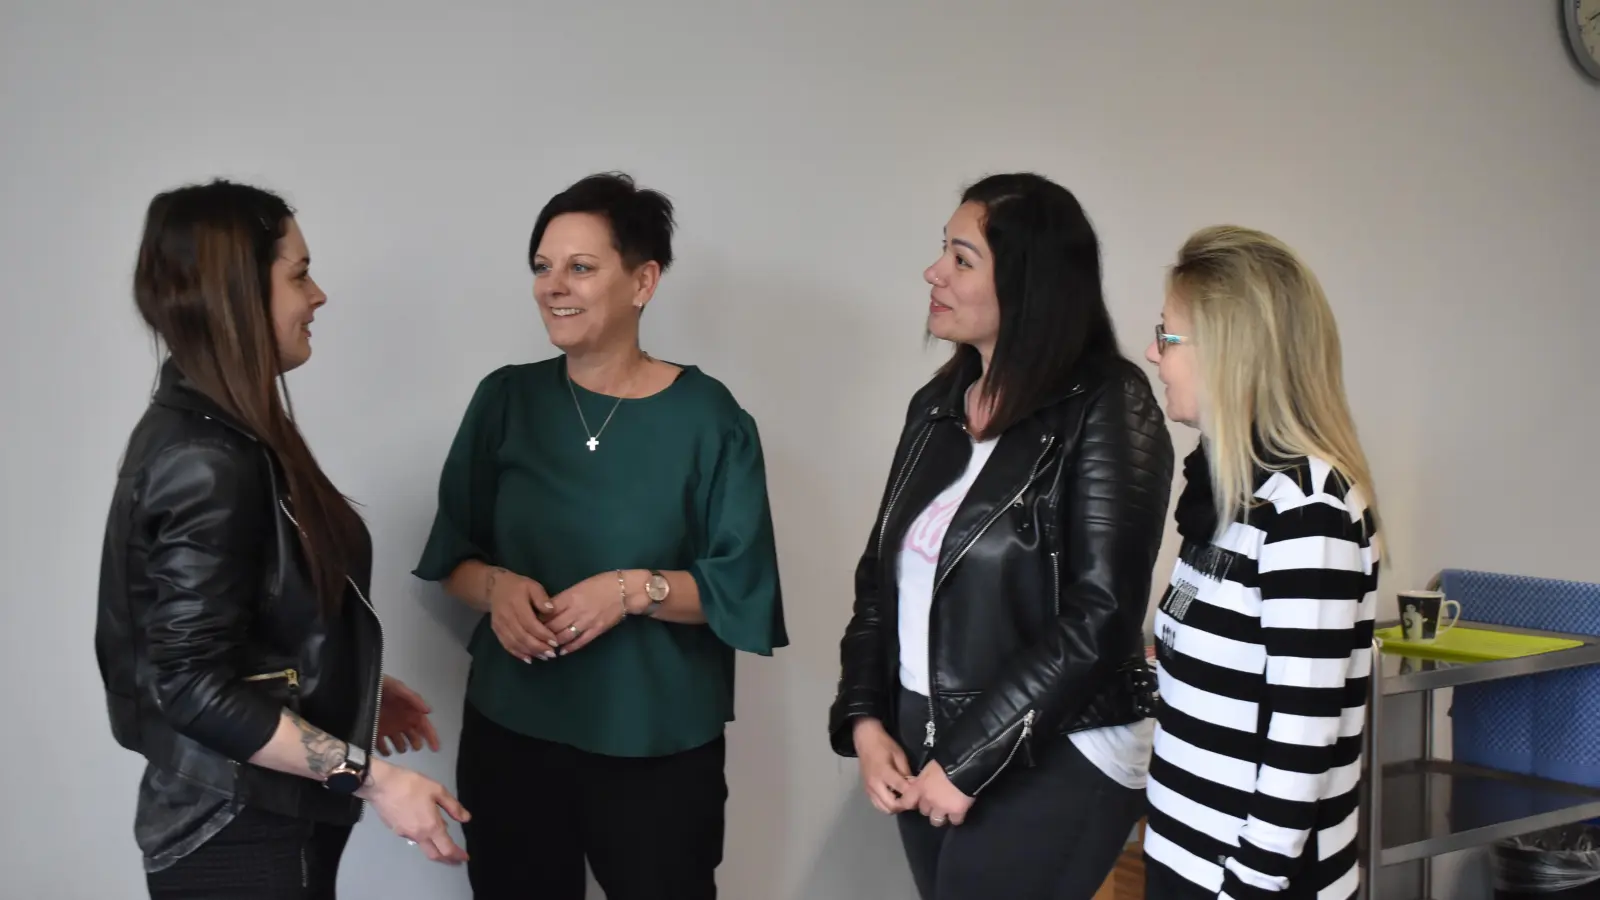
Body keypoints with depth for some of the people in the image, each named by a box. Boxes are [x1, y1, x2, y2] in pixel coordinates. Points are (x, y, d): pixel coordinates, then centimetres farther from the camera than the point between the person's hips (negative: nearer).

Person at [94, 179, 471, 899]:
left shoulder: (209, 429, 6)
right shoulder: (209, 463, -23)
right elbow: (196, 685, -24)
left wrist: (353, 688, 19)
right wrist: (371, 777, -24)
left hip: (265, 815, 9)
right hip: (240, 834, -9)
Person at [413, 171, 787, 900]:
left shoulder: (707, 416, -7)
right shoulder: (505, 400, 2)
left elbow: (744, 587, -7)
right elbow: (452, 552, 8)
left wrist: (637, 590, -21)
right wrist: (495, 587, -13)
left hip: (660, 748, -2)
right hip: (510, 731, 3)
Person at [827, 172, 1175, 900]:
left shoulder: (1107, 409, -11)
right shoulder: (938, 404, 9)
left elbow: (1101, 615, -16)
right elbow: (882, 572, 12)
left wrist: (970, 758, -14)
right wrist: (865, 719, -1)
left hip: (1053, 759, -6)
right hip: (920, 744, 6)